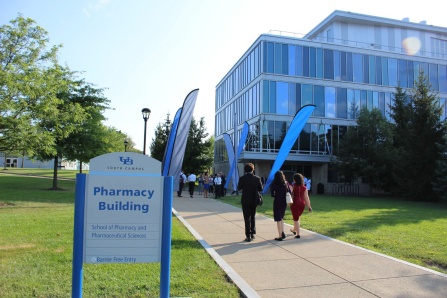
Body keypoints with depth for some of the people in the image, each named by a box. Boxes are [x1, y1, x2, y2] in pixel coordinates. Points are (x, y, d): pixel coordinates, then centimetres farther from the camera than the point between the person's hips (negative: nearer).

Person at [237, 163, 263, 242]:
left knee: (247, 218, 3)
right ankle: (253, 233, 24)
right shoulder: (257, 178, -7)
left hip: (245, 200, -2)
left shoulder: (242, 178, -12)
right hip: (254, 200, 3)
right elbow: (260, 189, 1)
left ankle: (248, 236, 2)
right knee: (252, 217, 19)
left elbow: (239, 188, 1)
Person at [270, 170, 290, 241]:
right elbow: (290, 193, 3)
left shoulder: (274, 184, -9)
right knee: (281, 218, 21)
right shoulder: (286, 183, 1)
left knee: (278, 219, 1)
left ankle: (280, 236, 1)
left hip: (277, 202, -4)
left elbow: (272, 194, -11)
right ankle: (282, 233, 16)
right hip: (284, 203, 4)